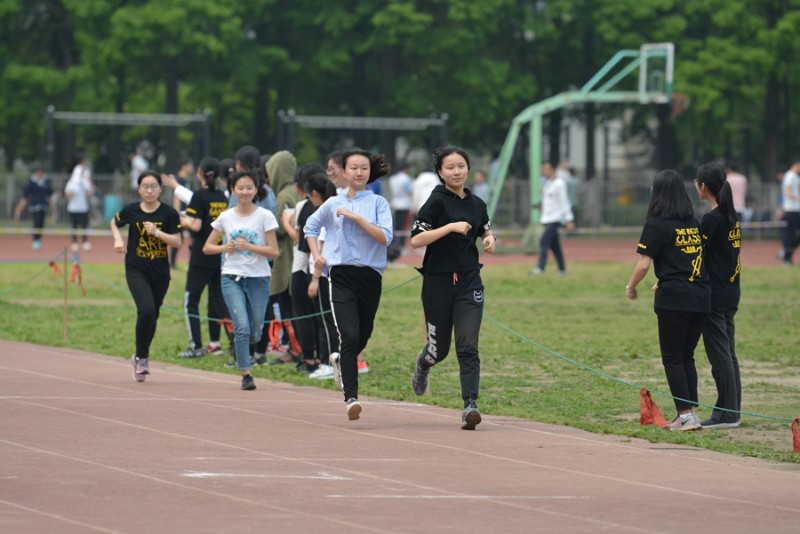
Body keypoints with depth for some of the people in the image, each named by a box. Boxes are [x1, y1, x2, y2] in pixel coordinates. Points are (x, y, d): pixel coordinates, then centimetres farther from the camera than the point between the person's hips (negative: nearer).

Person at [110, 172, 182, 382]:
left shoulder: (169, 213, -4)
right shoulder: (132, 211, -2)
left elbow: (177, 242, -6)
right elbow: (115, 222, 18)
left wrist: (156, 232, -19)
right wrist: (118, 239, -1)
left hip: (160, 272, 2)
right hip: (136, 270, -2)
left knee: (153, 315, 10)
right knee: (146, 310, -21)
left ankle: (141, 357, 32)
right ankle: (141, 357, -7)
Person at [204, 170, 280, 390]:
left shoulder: (265, 216, -2)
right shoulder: (226, 217, 4)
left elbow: (274, 251, -6)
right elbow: (207, 247, 11)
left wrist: (248, 246, -17)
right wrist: (225, 248, -8)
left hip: (258, 279, 0)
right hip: (232, 278, 0)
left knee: (254, 333, 4)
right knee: (242, 326, -16)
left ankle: (240, 345, 39)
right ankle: (245, 374, -7)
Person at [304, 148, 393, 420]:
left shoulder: (378, 203, 3)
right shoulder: (333, 204, 8)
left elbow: (385, 237, -11)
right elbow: (310, 227, 25)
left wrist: (356, 217, -15)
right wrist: (316, 254, 10)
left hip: (370, 275, 1)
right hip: (341, 275, -1)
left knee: (363, 336, 13)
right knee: (350, 335, -16)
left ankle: (340, 360, 47)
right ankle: (351, 397, -18)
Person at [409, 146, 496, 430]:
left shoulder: (476, 204, 8)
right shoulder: (437, 202, -9)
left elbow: (486, 229, 28)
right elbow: (416, 240, -17)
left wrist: (490, 239, 5)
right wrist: (451, 227, -23)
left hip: (469, 282, 3)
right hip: (438, 282, -3)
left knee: (468, 347, -10)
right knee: (440, 348, 10)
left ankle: (470, 406, -14)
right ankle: (424, 363, 46)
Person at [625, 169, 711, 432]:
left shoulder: (656, 225, -7)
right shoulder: (694, 223, 12)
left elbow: (644, 264, -13)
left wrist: (630, 287, 5)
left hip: (674, 298, -6)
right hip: (701, 296, 6)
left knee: (672, 359, 2)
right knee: (686, 357, 15)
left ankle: (686, 414, -3)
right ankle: (691, 412, 13)